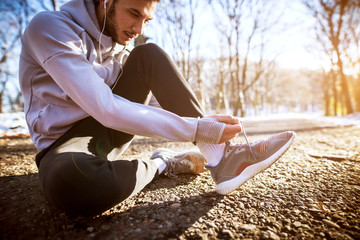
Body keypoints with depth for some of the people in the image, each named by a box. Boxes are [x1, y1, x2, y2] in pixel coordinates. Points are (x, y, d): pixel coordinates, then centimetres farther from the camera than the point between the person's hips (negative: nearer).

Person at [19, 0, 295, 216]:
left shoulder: (121, 42, 4)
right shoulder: (50, 27, -18)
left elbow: (154, 101, 5)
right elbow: (105, 108, -31)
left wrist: (205, 121, -10)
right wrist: (198, 129, -33)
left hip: (111, 131, 5)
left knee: (150, 55, -14)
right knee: (71, 182, -43)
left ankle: (220, 156, -21)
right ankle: (161, 163, -13)